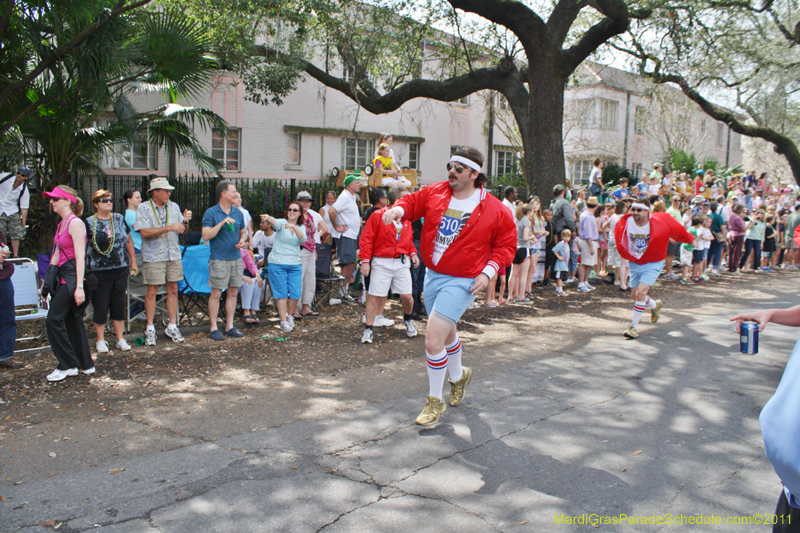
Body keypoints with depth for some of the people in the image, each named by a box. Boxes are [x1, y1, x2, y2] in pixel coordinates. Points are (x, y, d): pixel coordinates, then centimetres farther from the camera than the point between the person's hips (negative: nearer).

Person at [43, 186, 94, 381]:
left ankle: (67, 365, 2)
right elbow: (56, 255, 19)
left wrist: (79, 287, -23)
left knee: (53, 320, -8)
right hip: (64, 277, 9)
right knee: (73, 320, 11)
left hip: (73, 276, -9)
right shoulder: (61, 224, 15)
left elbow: (80, 257, -19)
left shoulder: (75, 223, -13)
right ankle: (85, 364, 18)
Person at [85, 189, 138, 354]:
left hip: (120, 268, 3)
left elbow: (128, 241, 16)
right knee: (100, 306, 2)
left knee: (119, 305, 9)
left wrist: (133, 262, 15)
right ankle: (100, 340, 17)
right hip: (99, 271, -3)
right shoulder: (89, 223, -3)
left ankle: (120, 338, 20)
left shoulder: (119, 219, 8)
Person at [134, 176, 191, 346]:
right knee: (152, 291, 0)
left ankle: (172, 326, 17)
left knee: (173, 290, 7)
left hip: (173, 255, 4)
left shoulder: (174, 207, 9)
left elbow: (183, 230, 9)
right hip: (153, 256, -4)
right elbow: (145, 232, -16)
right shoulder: (143, 208, -4)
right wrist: (169, 228, -22)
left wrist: (185, 221, -12)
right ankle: (150, 329, 10)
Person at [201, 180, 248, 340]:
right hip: (219, 259, -5)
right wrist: (222, 223, -21)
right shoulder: (211, 213, -5)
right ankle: (213, 328, 7)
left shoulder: (238, 213, 10)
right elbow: (206, 236, -12)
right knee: (216, 294, -2)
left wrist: (242, 241, -1)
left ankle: (230, 326, 18)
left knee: (233, 292, 8)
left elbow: (243, 232, 21)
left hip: (236, 258, 5)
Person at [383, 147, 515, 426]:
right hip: (432, 275, 6)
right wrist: (399, 209, -15)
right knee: (447, 333, 26)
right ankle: (458, 376, 55)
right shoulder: (435, 193, -1)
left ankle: (435, 401, 8)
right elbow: (413, 201, 9)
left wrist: (488, 271, -14)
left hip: (461, 282, -6)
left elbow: (506, 244, -2)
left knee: (432, 341, -14)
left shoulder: (495, 210, -11)